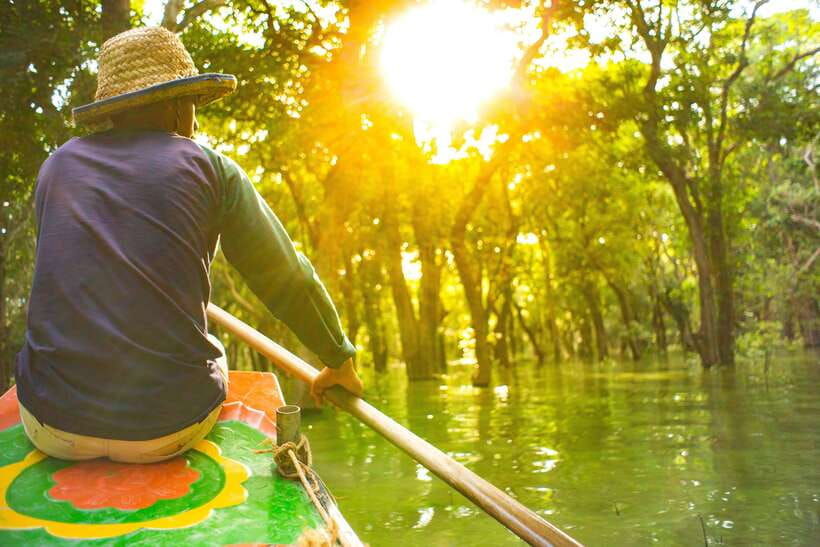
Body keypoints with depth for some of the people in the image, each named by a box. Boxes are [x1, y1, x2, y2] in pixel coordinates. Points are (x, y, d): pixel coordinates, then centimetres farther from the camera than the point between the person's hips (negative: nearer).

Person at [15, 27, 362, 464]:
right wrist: (340, 359, 21)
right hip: (171, 430, -2)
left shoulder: (58, 164, 10)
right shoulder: (211, 169, 1)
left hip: (53, 426, 2)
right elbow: (288, 282, 4)